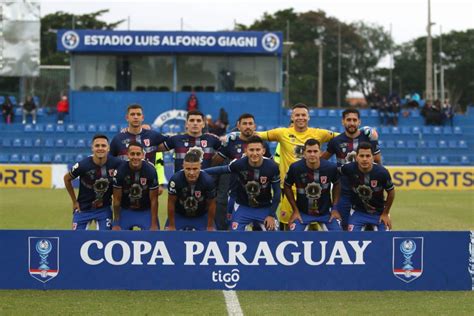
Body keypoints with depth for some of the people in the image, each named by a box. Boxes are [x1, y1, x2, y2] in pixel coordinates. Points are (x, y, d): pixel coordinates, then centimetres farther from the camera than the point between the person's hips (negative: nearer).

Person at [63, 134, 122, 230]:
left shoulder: (115, 164, -17)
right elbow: (67, 179, -3)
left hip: (104, 208, 1)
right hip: (83, 208, -1)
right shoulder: (83, 165, -20)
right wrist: (74, 201, 1)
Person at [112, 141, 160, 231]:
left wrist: (154, 225, -14)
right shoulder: (120, 171, -19)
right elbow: (117, 199, -9)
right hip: (126, 210, 1)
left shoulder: (150, 171, -20)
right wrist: (116, 224, -7)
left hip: (146, 211, -1)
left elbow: (153, 200, -13)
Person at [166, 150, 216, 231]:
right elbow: (171, 202, -17)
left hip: (201, 217, 0)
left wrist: (210, 226, -3)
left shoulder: (208, 181, -30)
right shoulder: (175, 179, -32)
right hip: (179, 216, 0)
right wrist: (171, 226, -7)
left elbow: (211, 204, -14)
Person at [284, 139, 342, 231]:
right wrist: (295, 210, -2)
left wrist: (334, 208, 1)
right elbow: (287, 186, 0)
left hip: (325, 212, 1)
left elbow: (336, 185, 5)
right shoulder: (295, 168, -19)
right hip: (302, 212, -1)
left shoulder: (330, 167, -16)